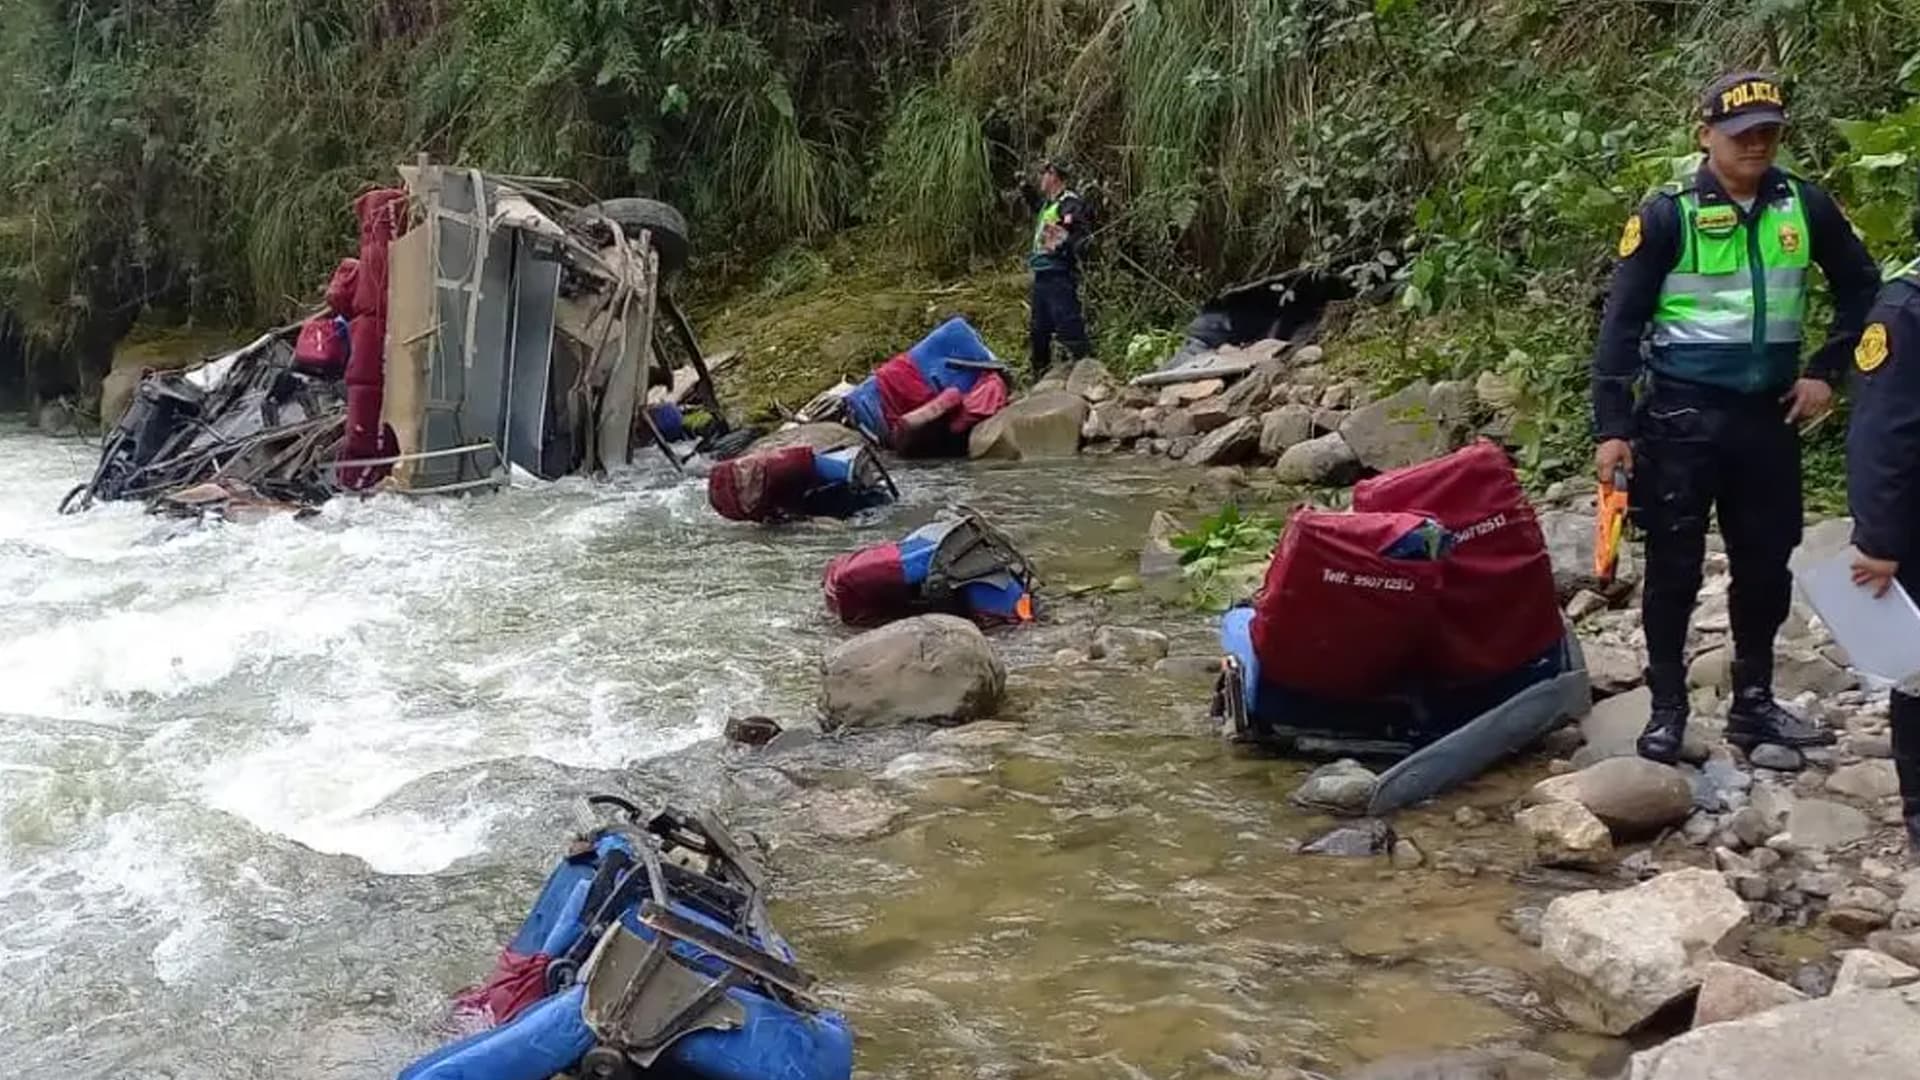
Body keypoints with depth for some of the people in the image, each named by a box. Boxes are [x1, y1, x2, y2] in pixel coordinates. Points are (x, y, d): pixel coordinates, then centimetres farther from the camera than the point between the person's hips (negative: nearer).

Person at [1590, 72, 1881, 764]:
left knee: (1767, 563, 10)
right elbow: (1622, 322, -8)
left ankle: (1753, 703, 23)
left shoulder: (1805, 208, 3)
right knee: (1675, 565, 2)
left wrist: (1826, 371, 6)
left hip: (1768, 414, 4)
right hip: (1682, 415, -4)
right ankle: (1666, 709, 12)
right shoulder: (1668, 215, -7)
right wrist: (1612, 427, -13)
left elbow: (1862, 289, 16)